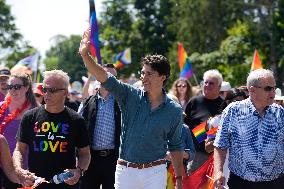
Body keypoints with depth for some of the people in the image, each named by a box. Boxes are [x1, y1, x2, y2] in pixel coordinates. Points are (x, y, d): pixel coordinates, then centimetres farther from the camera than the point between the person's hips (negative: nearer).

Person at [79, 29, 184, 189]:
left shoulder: (174, 110, 1)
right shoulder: (131, 96, 0)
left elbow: (176, 146, 8)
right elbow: (105, 78, -11)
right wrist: (85, 55, -24)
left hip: (155, 172, -1)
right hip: (125, 170, 1)